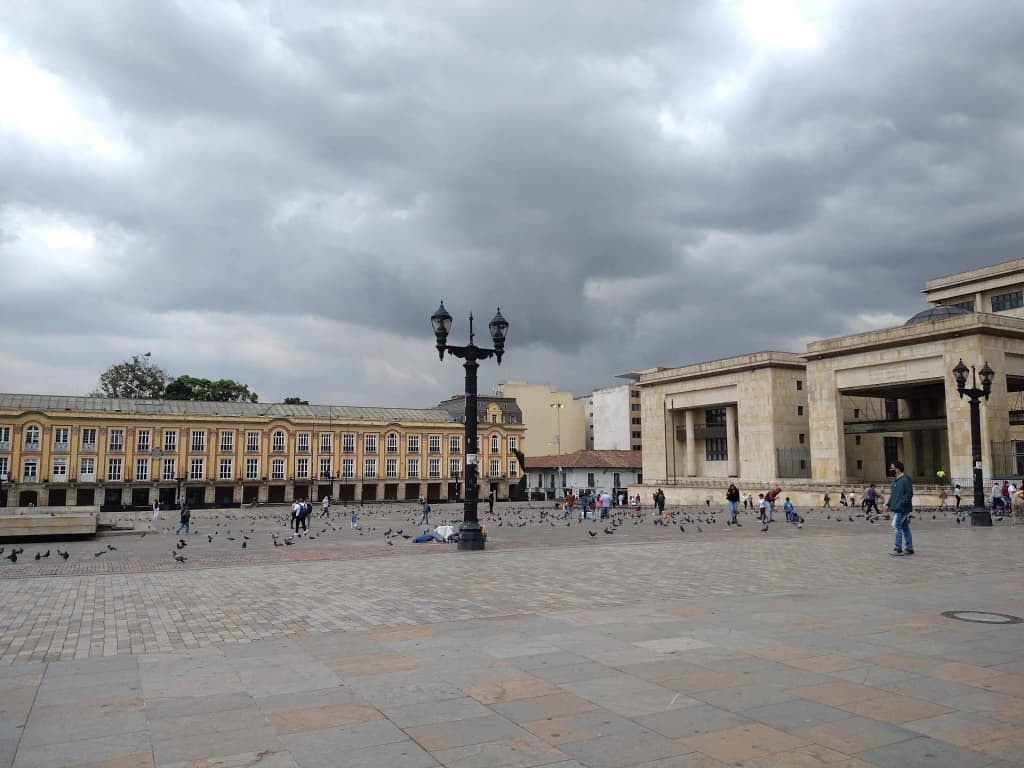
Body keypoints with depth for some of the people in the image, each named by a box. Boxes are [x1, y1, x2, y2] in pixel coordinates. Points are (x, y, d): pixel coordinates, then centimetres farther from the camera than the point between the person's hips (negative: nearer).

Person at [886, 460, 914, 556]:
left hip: (902, 508, -9)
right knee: (905, 528, 12)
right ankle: (909, 548, 17)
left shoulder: (906, 479, -12)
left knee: (896, 525, -12)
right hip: (896, 508, 9)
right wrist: (888, 504, 14)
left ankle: (898, 548, -9)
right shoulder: (895, 480, 16)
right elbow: (892, 494, 22)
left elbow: (909, 494, -18)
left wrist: (901, 504, -22)